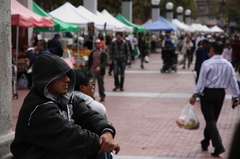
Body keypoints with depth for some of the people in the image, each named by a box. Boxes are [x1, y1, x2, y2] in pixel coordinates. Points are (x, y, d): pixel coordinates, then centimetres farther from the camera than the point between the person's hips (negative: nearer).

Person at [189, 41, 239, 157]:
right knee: (213, 119, 17)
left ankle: (218, 146, -16)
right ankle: (205, 143, 30)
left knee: (210, 120, -5)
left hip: (208, 93, -5)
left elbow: (201, 81, -14)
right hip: (221, 93, 5)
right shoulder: (228, 65, 3)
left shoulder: (207, 64, -13)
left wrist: (194, 95, -9)